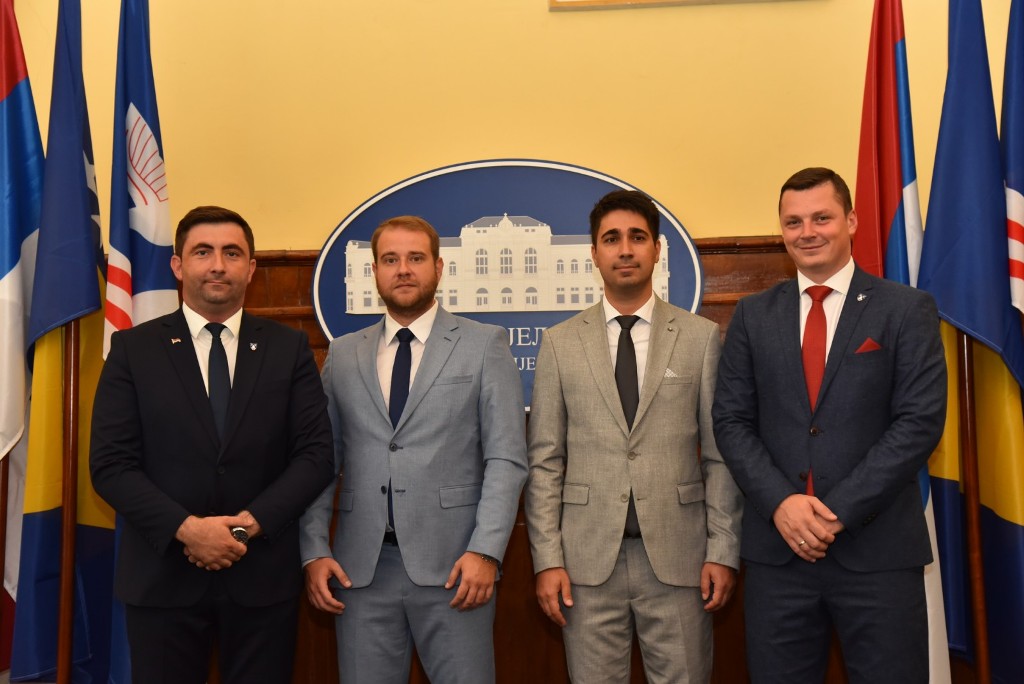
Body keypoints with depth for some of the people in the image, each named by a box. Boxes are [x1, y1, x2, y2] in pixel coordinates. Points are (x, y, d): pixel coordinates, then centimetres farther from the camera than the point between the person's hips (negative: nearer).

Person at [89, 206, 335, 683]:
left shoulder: (290, 348, 3)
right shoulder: (133, 349, 1)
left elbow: (315, 453, -2)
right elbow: (110, 463, -5)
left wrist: (251, 523, -14)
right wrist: (186, 528, -16)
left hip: (263, 574, 1)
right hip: (162, 574, 0)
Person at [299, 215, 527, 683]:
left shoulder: (484, 345, 2)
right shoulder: (343, 355, 11)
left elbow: (506, 458, -3)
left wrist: (486, 551, -12)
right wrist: (314, 552, 1)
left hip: (451, 564, -2)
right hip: (360, 568, 3)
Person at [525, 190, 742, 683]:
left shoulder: (701, 337, 4)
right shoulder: (560, 343, 5)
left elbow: (721, 453, 3)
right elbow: (544, 462, 3)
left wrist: (724, 550, -2)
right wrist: (547, 560, -2)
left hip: (677, 554, 0)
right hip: (588, 556, 1)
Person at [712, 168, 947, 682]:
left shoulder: (907, 309, 1)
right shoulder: (753, 315, 8)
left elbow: (920, 420, -7)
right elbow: (731, 420, 3)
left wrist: (840, 509, -14)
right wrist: (780, 502, -12)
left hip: (878, 548, -2)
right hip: (776, 547, 2)